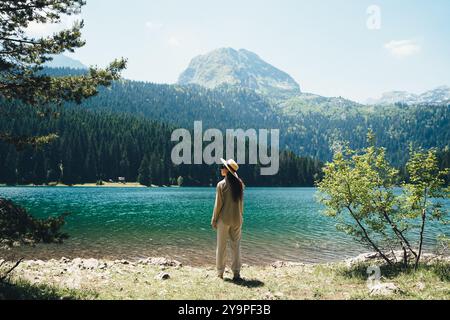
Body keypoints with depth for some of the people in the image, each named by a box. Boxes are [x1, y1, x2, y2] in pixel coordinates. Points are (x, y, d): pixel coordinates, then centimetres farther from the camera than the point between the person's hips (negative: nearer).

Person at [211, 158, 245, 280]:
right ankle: (236, 273, 11)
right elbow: (241, 203, 8)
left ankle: (220, 273, 13)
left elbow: (218, 204, -10)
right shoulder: (239, 184, 2)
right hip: (237, 220, 4)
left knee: (221, 247, 7)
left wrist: (214, 220, -1)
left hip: (224, 220, -4)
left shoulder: (221, 184, -12)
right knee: (236, 246, 10)